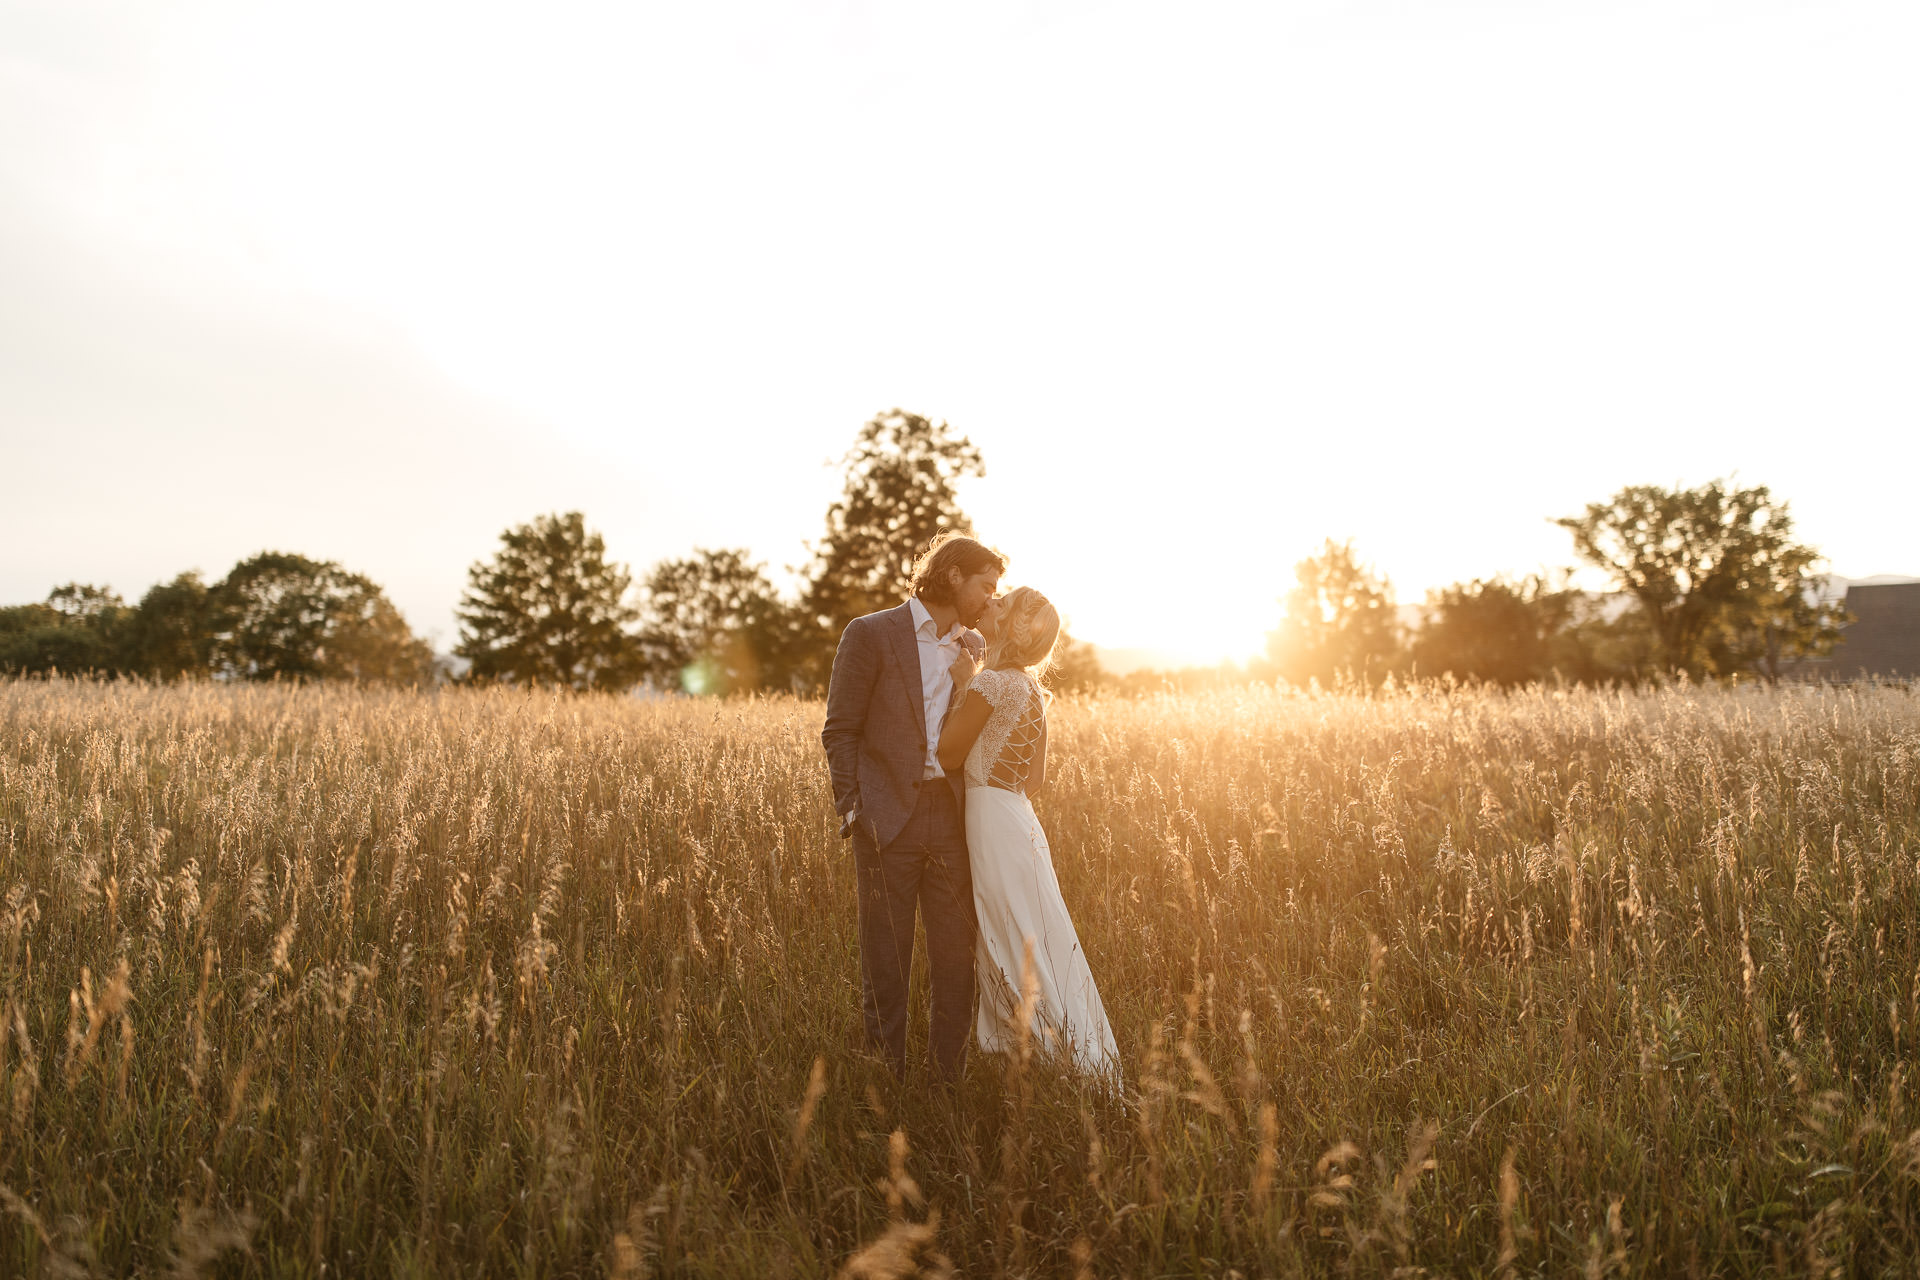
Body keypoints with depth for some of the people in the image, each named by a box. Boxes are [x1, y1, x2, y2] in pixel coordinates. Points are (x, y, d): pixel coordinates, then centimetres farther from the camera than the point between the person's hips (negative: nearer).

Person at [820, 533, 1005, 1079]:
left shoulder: (975, 647, 15)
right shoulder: (870, 634, -1)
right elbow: (840, 731, -2)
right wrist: (852, 808, -9)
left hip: (952, 817, 5)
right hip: (888, 818, -4)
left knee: (956, 955, 5)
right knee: (886, 957, 2)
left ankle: (950, 1080, 16)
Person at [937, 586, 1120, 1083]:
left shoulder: (989, 683, -16)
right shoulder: (1031, 689, 10)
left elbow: (949, 756, -8)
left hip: (993, 826, -9)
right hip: (1018, 819, 9)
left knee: (1018, 952, -1)